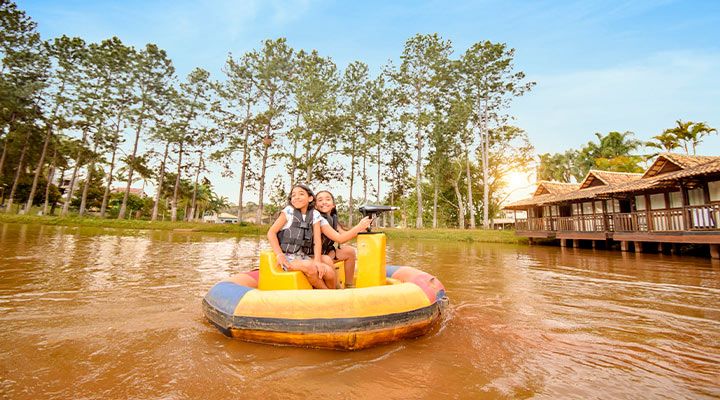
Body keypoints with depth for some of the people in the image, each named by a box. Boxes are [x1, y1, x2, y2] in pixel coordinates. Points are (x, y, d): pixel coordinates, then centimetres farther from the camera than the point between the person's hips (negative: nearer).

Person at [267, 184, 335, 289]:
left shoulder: (315, 215, 7)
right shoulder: (289, 211, 0)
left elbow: (317, 240, 0)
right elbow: (271, 233, -3)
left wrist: (317, 260, -14)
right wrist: (279, 255, -13)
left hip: (305, 257, 3)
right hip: (288, 257, -3)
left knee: (329, 271, -21)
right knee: (310, 267, -32)